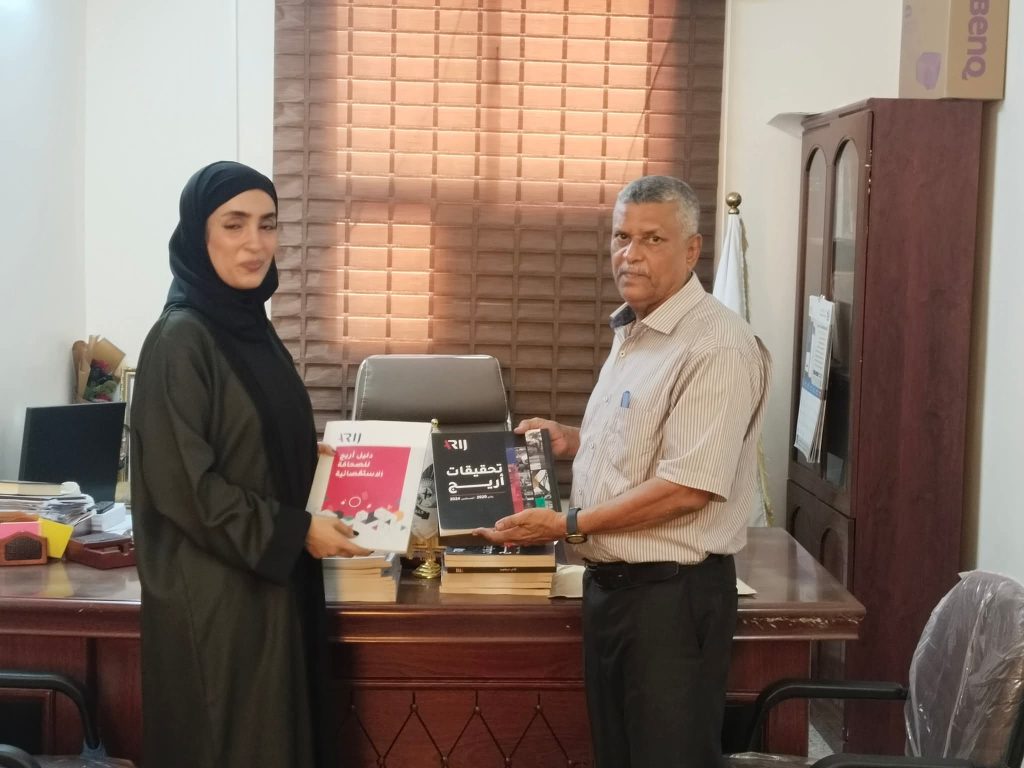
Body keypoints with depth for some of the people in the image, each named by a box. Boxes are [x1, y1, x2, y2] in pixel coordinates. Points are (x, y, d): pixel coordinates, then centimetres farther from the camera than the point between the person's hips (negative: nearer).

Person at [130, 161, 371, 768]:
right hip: (214, 591, -8)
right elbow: (183, 483, -19)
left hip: (272, 579, 8)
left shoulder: (253, 328, 9)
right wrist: (295, 532, -18)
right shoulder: (180, 339, -16)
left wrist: (319, 455, 5)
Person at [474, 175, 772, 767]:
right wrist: (572, 441, 10)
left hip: (673, 594, -9)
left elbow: (686, 489, -24)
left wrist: (568, 526, -19)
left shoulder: (717, 347, -18)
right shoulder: (632, 333, 12)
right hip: (611, 581, 9)